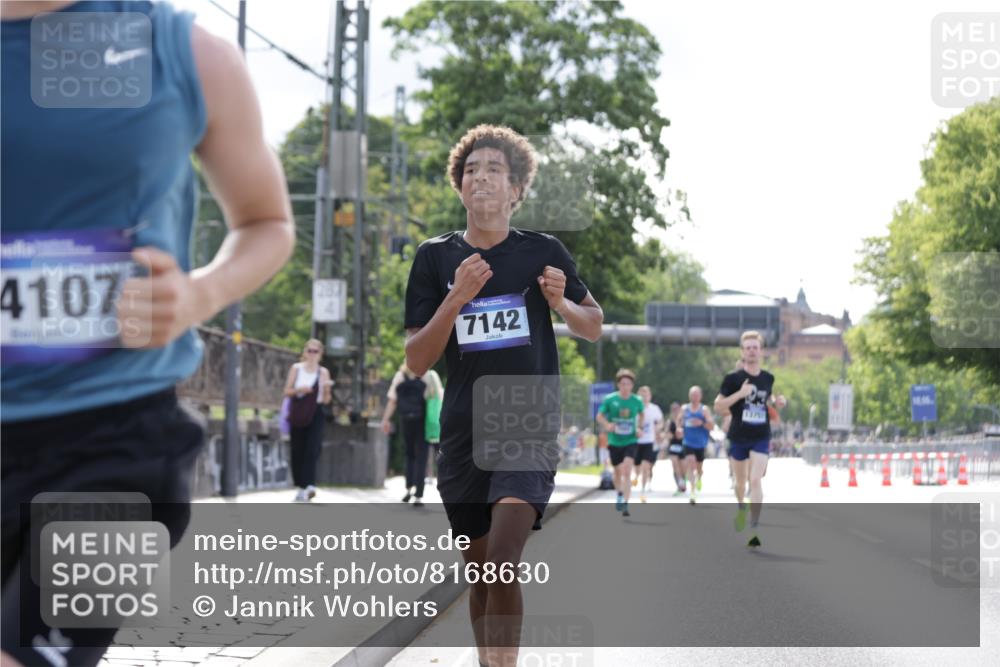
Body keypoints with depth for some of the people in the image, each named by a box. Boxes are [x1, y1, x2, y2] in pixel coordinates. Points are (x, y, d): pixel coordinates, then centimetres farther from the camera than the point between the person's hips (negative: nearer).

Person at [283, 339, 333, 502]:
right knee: (297, 451, 4)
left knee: (312, 449, -16)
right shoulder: (296, 368, 7)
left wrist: (326, 389, -13)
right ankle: (301, 487, 17)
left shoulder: (323, 372, 6)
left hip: (315, 413, -1)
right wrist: (299, 390, -15)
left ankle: (309, 486, -26)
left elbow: (326, 400, 7)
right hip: (298, 414, 1)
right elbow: (287, 391, 4)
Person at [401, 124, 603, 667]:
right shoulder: (435, 257, 4)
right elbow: (416, 361, -1)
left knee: (502, 562, -21)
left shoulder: (544, 252, 2)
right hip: (464, 433, 3)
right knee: (479, 571, 10)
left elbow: (593, 327, 15)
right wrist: (456, 299, -17)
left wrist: (560, 303, -7)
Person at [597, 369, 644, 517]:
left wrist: (639, 428, 0)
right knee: (618, 472, 15)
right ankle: (619, 494, 44)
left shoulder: (637, 401, -4)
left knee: (627, 471, -18)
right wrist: (607, 424, -18)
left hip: (631, 441, -1)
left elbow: (641, 415, 16)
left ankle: (625, 503, -20)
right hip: (614, 442, 1)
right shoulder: (610, 399, -8)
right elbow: (600, 416, 2)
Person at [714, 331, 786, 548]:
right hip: (738, 437, 0)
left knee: (755, 481, -15)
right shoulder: (733, 378, -7)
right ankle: (741, 508, 48)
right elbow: (718, 405, -10)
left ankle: (754, 528, -16)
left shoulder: (768, 378, 3)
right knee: (740, 481, 16)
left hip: (761, 438, 0)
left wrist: (777, 402, 0)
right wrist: (740, 393, -23)